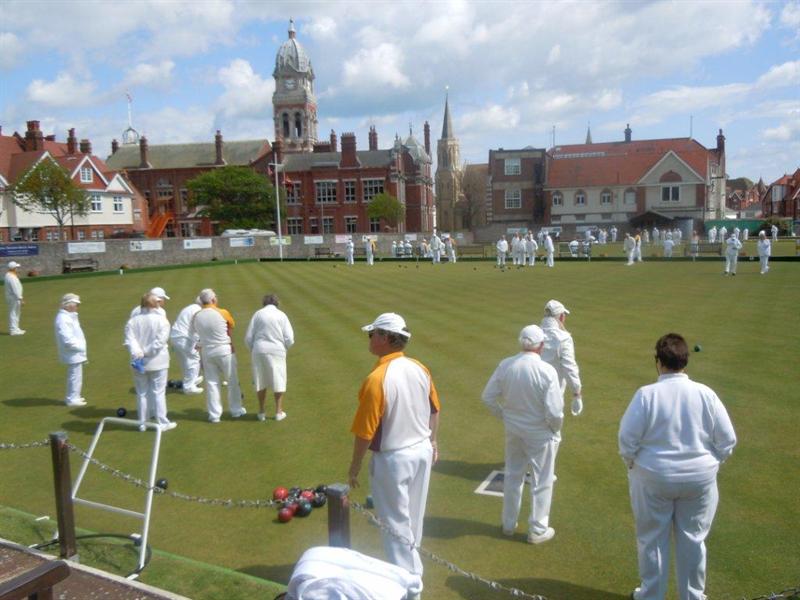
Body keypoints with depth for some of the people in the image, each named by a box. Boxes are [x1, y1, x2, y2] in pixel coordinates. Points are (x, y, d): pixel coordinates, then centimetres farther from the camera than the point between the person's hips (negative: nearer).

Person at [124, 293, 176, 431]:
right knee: (158, 392, 4)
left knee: (142, 393, 13)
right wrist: (148, 352, -14)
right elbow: (160, 340, -17)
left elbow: (129, 340, -12)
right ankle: (162, 422, 6)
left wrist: (138, 353, -20)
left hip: (138, 362, 3)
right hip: (158, 362, -3)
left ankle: (142, 423, 19)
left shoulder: (133, 321, 0)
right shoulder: (161, 320, -8)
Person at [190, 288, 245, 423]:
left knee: (211, 383, 10)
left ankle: (214, 414, 13)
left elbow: (192, 335, 4)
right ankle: (236, 410, 21)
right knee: (232, 381, 11)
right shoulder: (223, 313, -11)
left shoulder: (196, 316, -2)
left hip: (206, 352, 3)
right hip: (225, 351, -3)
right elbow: (231, 326, 5)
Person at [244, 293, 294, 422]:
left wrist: (252, 350, 18)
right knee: (278, 381, 11)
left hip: (259, 351, 1)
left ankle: (261, 412, 19)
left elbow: (248, 338, 1)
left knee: (261, 382, 14)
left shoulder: (258, 314, 4)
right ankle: (279, 412, 14)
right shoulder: (282, 315, 2)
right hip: (276, 351, -1)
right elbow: (289, 339, -3)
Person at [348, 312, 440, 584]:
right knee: (413, 516, 24)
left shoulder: (377, 379, -25)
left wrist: (355, 466, -6)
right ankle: (412, 567, 42)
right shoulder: (420, 369, -5)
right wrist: (431, 442, 22)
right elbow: (434, 411, 7)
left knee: (396, 522, 11)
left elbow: (365, 432, -20)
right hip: (423, 451, 7)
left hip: (393, 459, -7)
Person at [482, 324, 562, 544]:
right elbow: (555, 412, -23)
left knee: (512, 476, 21)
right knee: (541, 482, 14)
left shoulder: (505, 365, -12)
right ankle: (538, 530, 27)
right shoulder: (547, 371, -24)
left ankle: (508, 523, 36)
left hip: (513, 430, 4)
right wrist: (555, 428, -2)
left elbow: (487, 396, -4)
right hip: (540, 434, -4)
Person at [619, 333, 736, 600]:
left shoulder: (646, 394, -17)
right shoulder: (705, 394, -10)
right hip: (699, 479, 2)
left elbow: (627, 438, -13)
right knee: (692, 539, 19)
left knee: (652, 539, 14)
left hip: (653, 478, -2)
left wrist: (632, 463, 5)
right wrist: (709, 464, 12)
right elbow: (727, 440, -4)